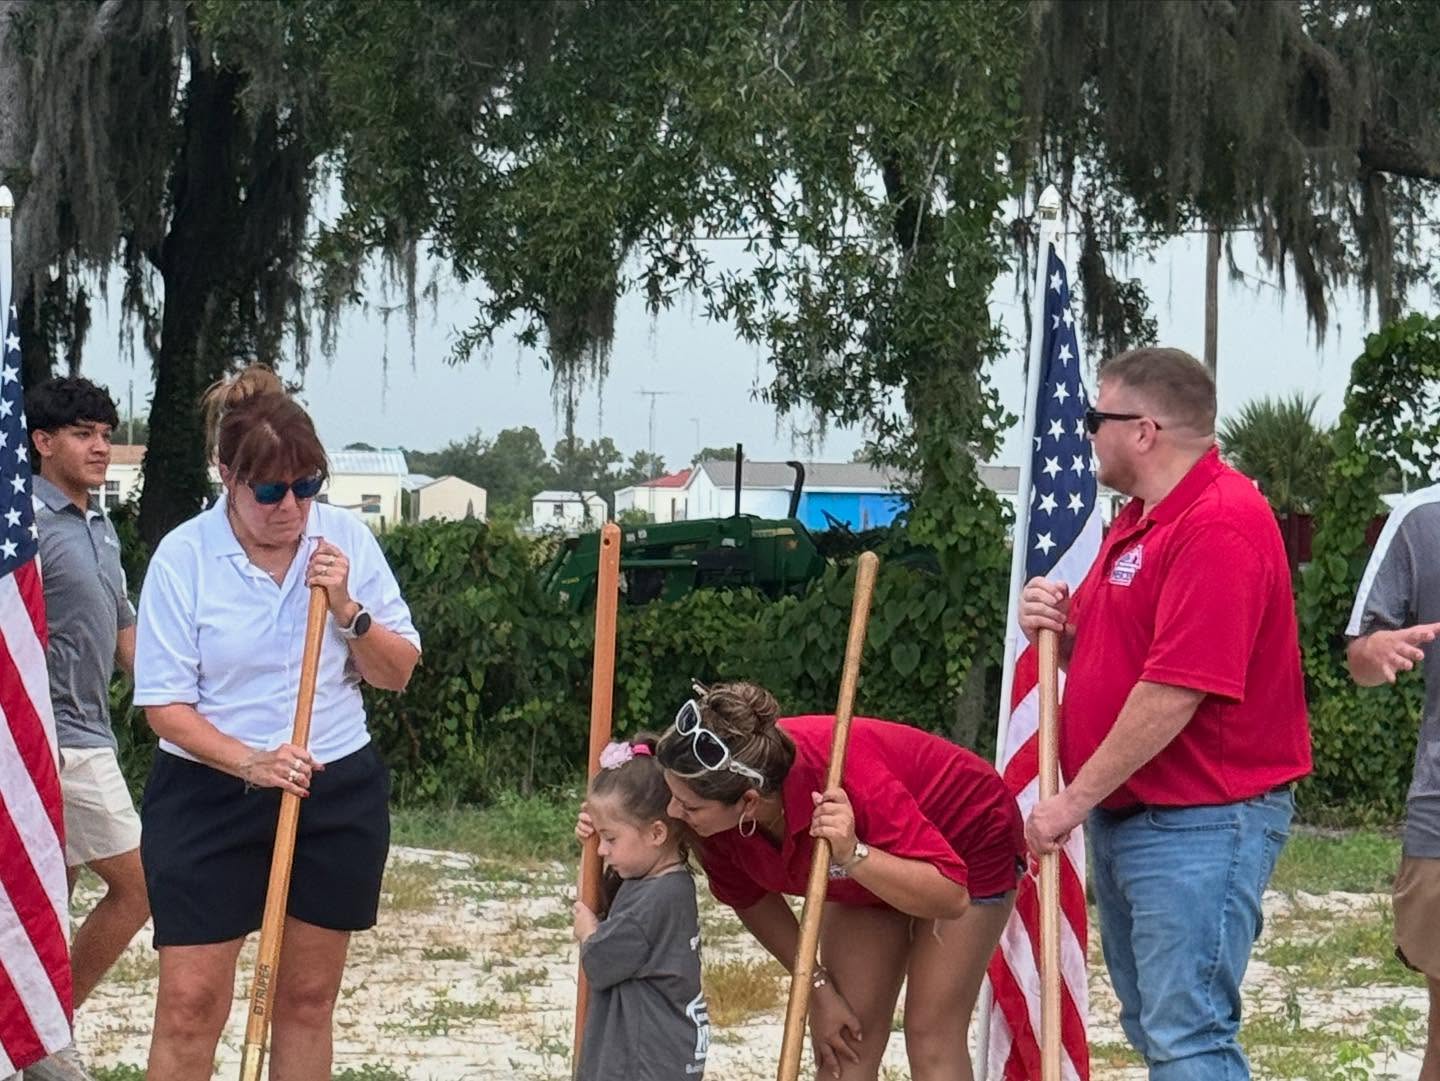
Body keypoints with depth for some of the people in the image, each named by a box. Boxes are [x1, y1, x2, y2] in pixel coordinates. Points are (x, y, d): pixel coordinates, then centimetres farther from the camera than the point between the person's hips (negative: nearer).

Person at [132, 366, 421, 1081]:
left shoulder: (346, 540, -1)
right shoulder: (184, 556, -10)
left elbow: (397, 674, 3)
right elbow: (166, 706, -10)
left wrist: (348, 611, -15)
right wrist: (250, 762, -24)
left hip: (336, 796, 3)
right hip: (208, 799, -3)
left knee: (308, 998, 10)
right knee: (191, 1003, -6)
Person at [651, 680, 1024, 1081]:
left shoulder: (843, 780, -44)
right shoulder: (719, 814, -27)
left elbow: (952, 895, -41)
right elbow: (749, 897, -5)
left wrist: (853, 856, -53)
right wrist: (818, 986, -5)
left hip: (967, 848, -6)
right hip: (865, 875, 6)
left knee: (931, 1040, -9)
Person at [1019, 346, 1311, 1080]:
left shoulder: (1218, 525, -19)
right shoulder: (1139, 522, 15)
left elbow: (1175, 691, -25)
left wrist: (1075, 800, -18)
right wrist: (1059, 629, 0)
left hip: (1198, 824, -11)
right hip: (1127, 816, 11)